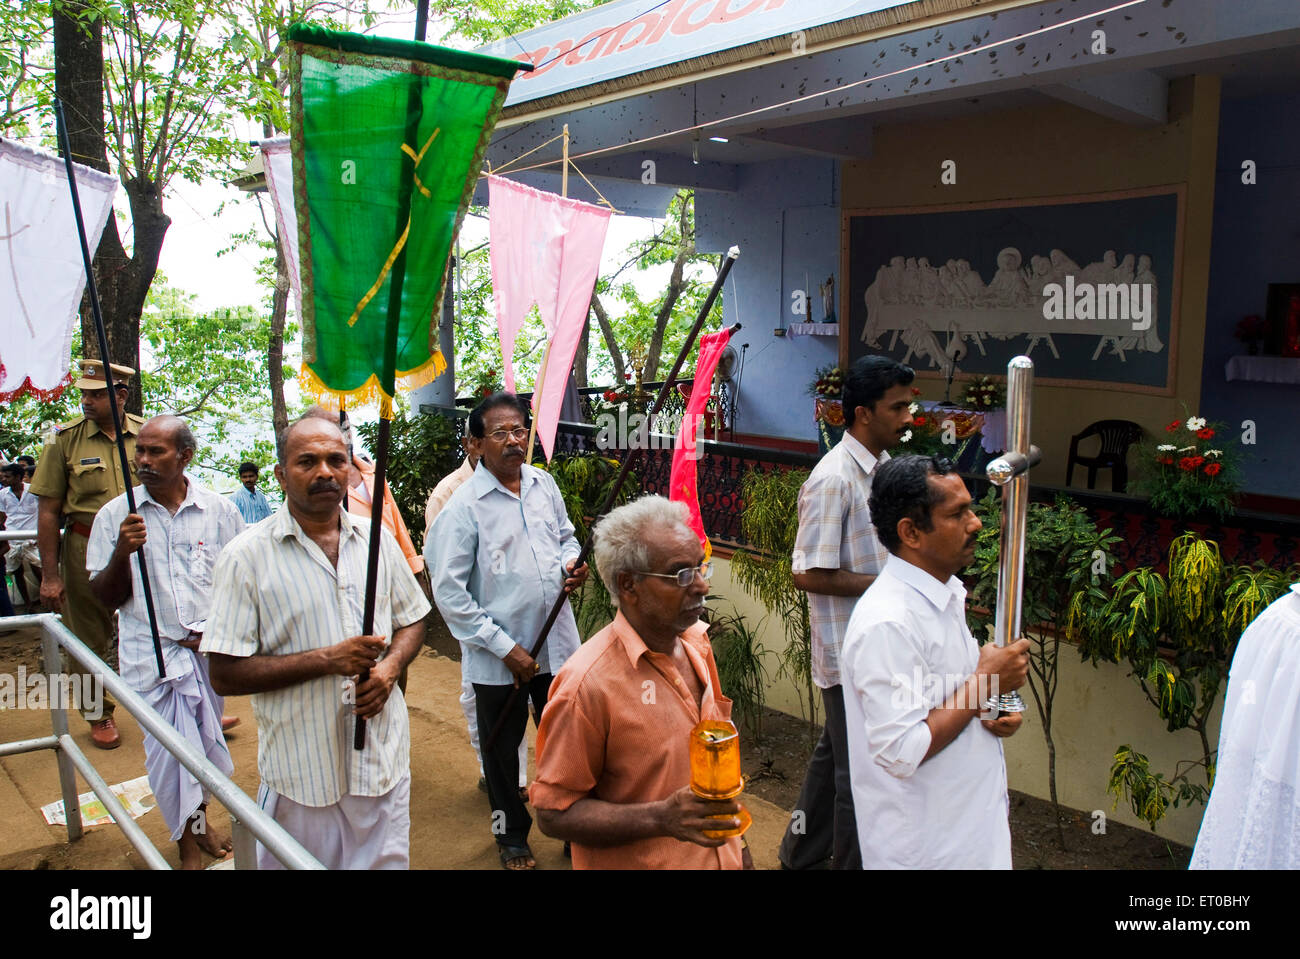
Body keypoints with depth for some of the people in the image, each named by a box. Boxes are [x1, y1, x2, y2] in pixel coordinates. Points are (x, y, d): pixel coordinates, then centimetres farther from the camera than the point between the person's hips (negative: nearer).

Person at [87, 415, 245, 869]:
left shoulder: (219, 511, 1)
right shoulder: (115, 516, 0)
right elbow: (105, 597, 2)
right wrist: (122, 553, -16)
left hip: (210, 649, 1)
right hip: (151, 650, -1)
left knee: (205, 740, 12)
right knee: (172, 748, -4)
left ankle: (199, 817, 36)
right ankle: (188, 839, 17)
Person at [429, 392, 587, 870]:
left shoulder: (544, 483, 1)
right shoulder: (463, 506, -15)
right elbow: (449, 592, -15)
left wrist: (571, 565, -7)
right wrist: (505, 648, -16)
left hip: (557, 640, 4)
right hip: (498, 656, -4)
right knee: (502, 749, 16)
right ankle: (511, 833, 39)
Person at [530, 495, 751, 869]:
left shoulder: (696, 642, -2)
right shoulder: (587, 683, -25)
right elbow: (554, 814, -21)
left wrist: (737, 848, 11)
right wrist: (663, 818, -30)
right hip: (637, 862, -6)